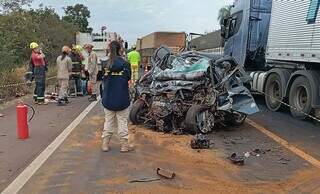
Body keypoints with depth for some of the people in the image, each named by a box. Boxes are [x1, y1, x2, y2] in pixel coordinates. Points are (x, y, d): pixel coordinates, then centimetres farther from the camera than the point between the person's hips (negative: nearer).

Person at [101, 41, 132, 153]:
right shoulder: (125, 64, -10)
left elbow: (104, 80, 1)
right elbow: (128, 78, 0)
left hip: (108, 100, 2)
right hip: (122, 100, -2)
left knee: (108, 122, 14)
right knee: (122, 123, 7)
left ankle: (105, 145, 19)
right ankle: (124, 146, 14)